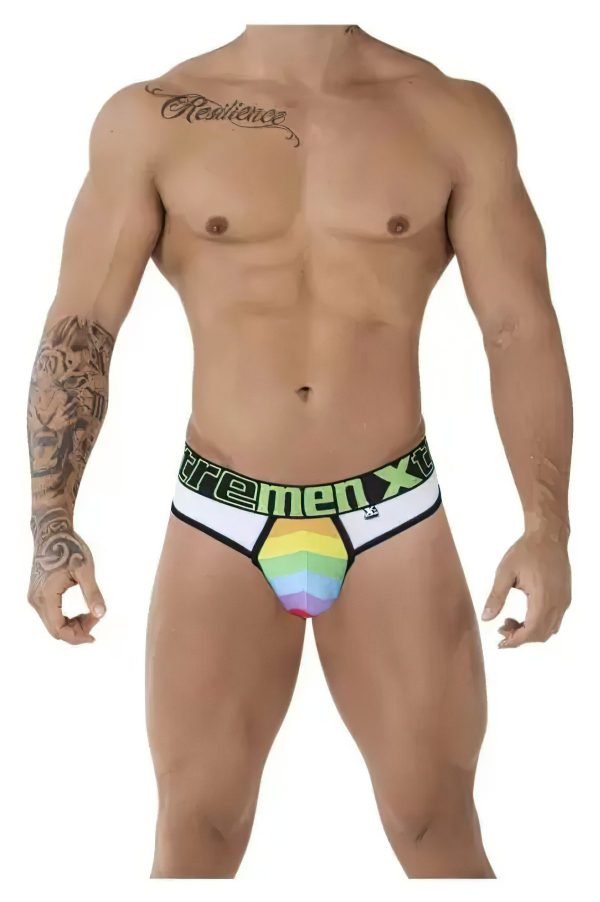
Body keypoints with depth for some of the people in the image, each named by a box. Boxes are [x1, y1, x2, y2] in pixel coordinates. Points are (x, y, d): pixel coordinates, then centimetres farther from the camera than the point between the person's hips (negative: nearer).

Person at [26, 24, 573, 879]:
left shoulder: (457, 115, 1)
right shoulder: (149, 119, -1)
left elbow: (521, 330, 0)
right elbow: (78, 330, 0)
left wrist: (546, 528, -9)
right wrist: (51, 525, -8)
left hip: (393, 519, 1)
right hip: (221, 523, 0)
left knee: (438, 830, 9)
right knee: (196, 831, 8)